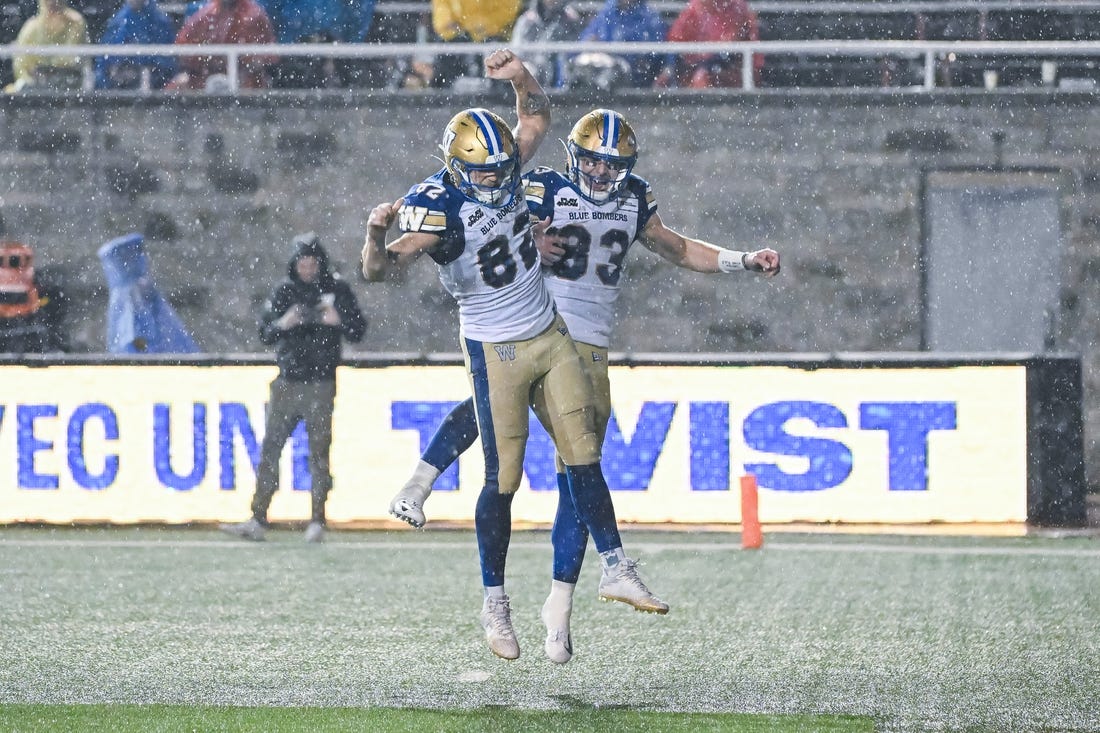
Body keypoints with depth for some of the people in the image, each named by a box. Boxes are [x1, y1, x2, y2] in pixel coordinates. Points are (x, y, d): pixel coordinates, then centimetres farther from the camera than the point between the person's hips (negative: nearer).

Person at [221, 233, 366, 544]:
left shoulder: (336, 290, 2)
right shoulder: (284, 291, 8)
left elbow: (358, 331, 2)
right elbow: (264, 333, 6)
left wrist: (338, 321, -18)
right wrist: (283, 324, -15)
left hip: (321, 384, -3)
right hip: (287, 383, 3)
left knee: (319, 453, -3)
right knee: (269, 449, 1)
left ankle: (317, 522, 2)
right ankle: (258, 521, 2)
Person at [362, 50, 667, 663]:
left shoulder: (502, 170, -2)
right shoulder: (436, 204, -20)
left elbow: (538, 117, 13)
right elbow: (378, 269, -27)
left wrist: (520, 75, -8)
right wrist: (378, 235, -49)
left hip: (552, 336, 6)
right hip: (497, 352, -6)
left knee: (584, 453, 6)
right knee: (503, 478, -3)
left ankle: (616, 567, 14)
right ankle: (495, 603, 7)